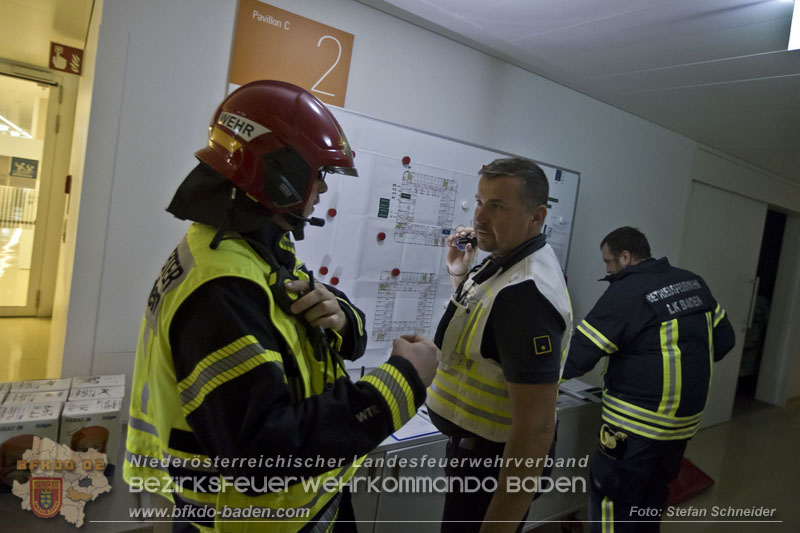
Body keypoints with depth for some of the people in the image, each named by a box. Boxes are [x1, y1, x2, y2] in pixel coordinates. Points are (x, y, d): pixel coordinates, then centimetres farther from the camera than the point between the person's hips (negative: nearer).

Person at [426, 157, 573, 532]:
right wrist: (460, 275, 2)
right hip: (475, 445, 9)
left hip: (494, 462, -9)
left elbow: (536, 429, -31)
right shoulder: (505, 262, 0)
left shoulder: (526, 293, -30)